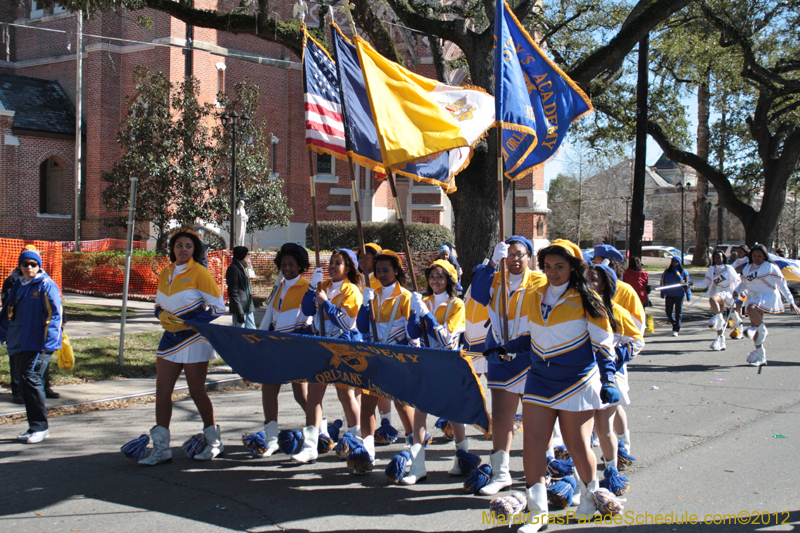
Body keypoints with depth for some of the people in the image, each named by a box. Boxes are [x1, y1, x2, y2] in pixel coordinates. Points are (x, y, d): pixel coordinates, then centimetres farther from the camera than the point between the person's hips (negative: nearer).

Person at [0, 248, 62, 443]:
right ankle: (38, 427, 20)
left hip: (38, 345, -8)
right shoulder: (17, 286, 15)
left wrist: (47, 344, -17)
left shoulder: (46, 286, -7)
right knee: (23, 381, 10)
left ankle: (39, 427, -6)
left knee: (30, 379, -15)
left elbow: (54, 315, -12)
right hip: (19, 345, 8)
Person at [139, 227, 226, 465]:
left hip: (194, 339, -6)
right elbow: (159, 304, 19)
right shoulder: (166, 273, 9)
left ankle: (213, 441, 21)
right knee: (162, 391, 2)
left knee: (197, 391, 3)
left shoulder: (199, 272, -9)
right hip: (171, 338, 6)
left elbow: (218, 307, -10)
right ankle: (161, 448, 8)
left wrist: (187, 324, -16)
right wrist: (162, 315, -6)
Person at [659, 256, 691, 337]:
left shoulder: (683, 272, 0)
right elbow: (663, 282, 7)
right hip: (669, 295, 2)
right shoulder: (667, 271, 4)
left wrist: (688, 295, -1)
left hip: (679, 295, -2)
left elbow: (687, 284, 3)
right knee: (668, 312, 1)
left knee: (678, 312, 1)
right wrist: (663, 293, 1)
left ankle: (676, 330, 7)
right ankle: (674, 324, 28)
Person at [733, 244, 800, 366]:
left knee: (751, 309, -35)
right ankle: (761, 356, 11)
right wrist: (737, 291, 1)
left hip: (767, 297, -6)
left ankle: (762, 330, -11)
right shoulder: (748, 268, 12)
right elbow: (744, 283, 23)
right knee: (755, 325, 4)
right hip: (752, 298, 6)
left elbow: (782, 285, -1)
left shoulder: (771, 267, -3)